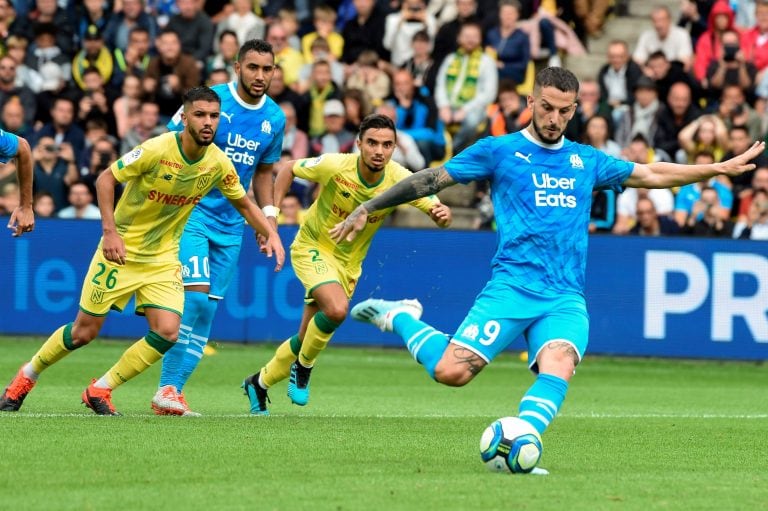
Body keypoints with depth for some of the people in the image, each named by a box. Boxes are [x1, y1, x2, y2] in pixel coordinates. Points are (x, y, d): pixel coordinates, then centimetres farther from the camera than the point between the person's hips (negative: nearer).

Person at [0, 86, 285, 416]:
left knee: (167, 333, -14)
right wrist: (110, 231, -22)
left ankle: (100, 390, 4)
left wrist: (271, 234, -8)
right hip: (121, 250, -4)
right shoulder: (157, 149, -22)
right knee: (84, 332, 2)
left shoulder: (218, 163, -8)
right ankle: (27, 376, 27)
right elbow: (106, 178, -14)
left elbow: (244, 204, 8)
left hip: (163, 259, 4)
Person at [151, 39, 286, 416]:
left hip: (231, 224, 6)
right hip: (192, 212, -6)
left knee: (207, 310, 4)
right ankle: (167, 388, -11)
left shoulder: (275, 119, 5)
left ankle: (173, 389, 9)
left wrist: (268, 213, 6)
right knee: (196, 295, -18)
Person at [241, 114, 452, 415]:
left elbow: (437, 212, -21)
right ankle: (304, 366, -4)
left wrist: (441, 213, -44)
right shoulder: (334, 166, -24)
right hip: (312, 248, -4)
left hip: (348, 262, 4)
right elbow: (288, 169, -8)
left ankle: (259, 384, 36)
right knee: (337, 308, -31)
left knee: (306, 339, 11)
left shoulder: (400, 180, -19)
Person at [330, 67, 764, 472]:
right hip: (512, 285, -3)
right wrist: (367, 209, 8)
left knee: (558, 367, -28)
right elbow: (431, 180, 10)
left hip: (566, 299, 3)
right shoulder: (499, 151, 8)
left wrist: (720, 168, 19)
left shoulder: (586, 160, 19)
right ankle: (401, 318, 11)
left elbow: (652, 175, 26)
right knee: (451, 371, -17)